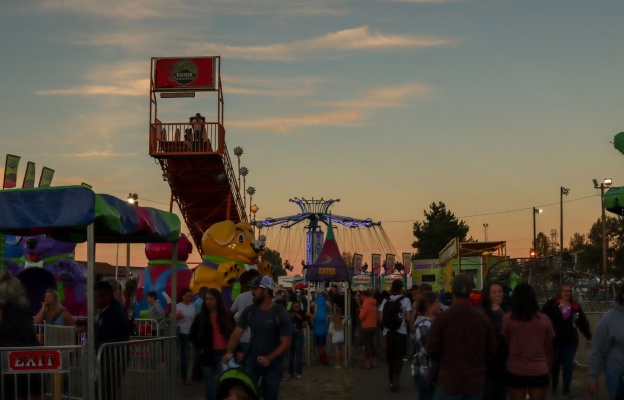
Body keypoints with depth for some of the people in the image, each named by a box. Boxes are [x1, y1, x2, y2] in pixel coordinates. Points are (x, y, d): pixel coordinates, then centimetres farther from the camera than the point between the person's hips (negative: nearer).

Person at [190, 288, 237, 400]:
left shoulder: (227, 315, 1)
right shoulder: (200, 316, 1)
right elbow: (192, 335, 9)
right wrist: (199, 347, -1)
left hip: (224, 354, -2)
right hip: (208, 354, 2)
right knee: (210, 386, 8)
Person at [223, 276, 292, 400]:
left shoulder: (281, 314, -14)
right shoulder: (249, 311, -2)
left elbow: (286, 343, -15)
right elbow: (237, 334, -4)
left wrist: (269, 358, -28)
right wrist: (229, 352, -23)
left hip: (273, 365, -3)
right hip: (252, 361, 3)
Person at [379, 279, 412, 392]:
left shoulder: (386, 300, 2)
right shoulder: (405, 300, -6)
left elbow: (381, 318, -2)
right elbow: (408, 318, -12)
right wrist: (412, 319, 10)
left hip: (388, 332, 2)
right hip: (400, 332, -2)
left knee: (390, 356, 12)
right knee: (398, 356, 4)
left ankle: (392, 381, 16)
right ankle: (395, 379, -12)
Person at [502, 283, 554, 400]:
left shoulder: (508, 319, -6)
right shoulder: (544, 320, -1)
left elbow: (507, 343, 1)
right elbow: (549, 349, 3)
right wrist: (548, 369, 13)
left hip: (516, 371, -1)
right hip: (539, 371, 1)